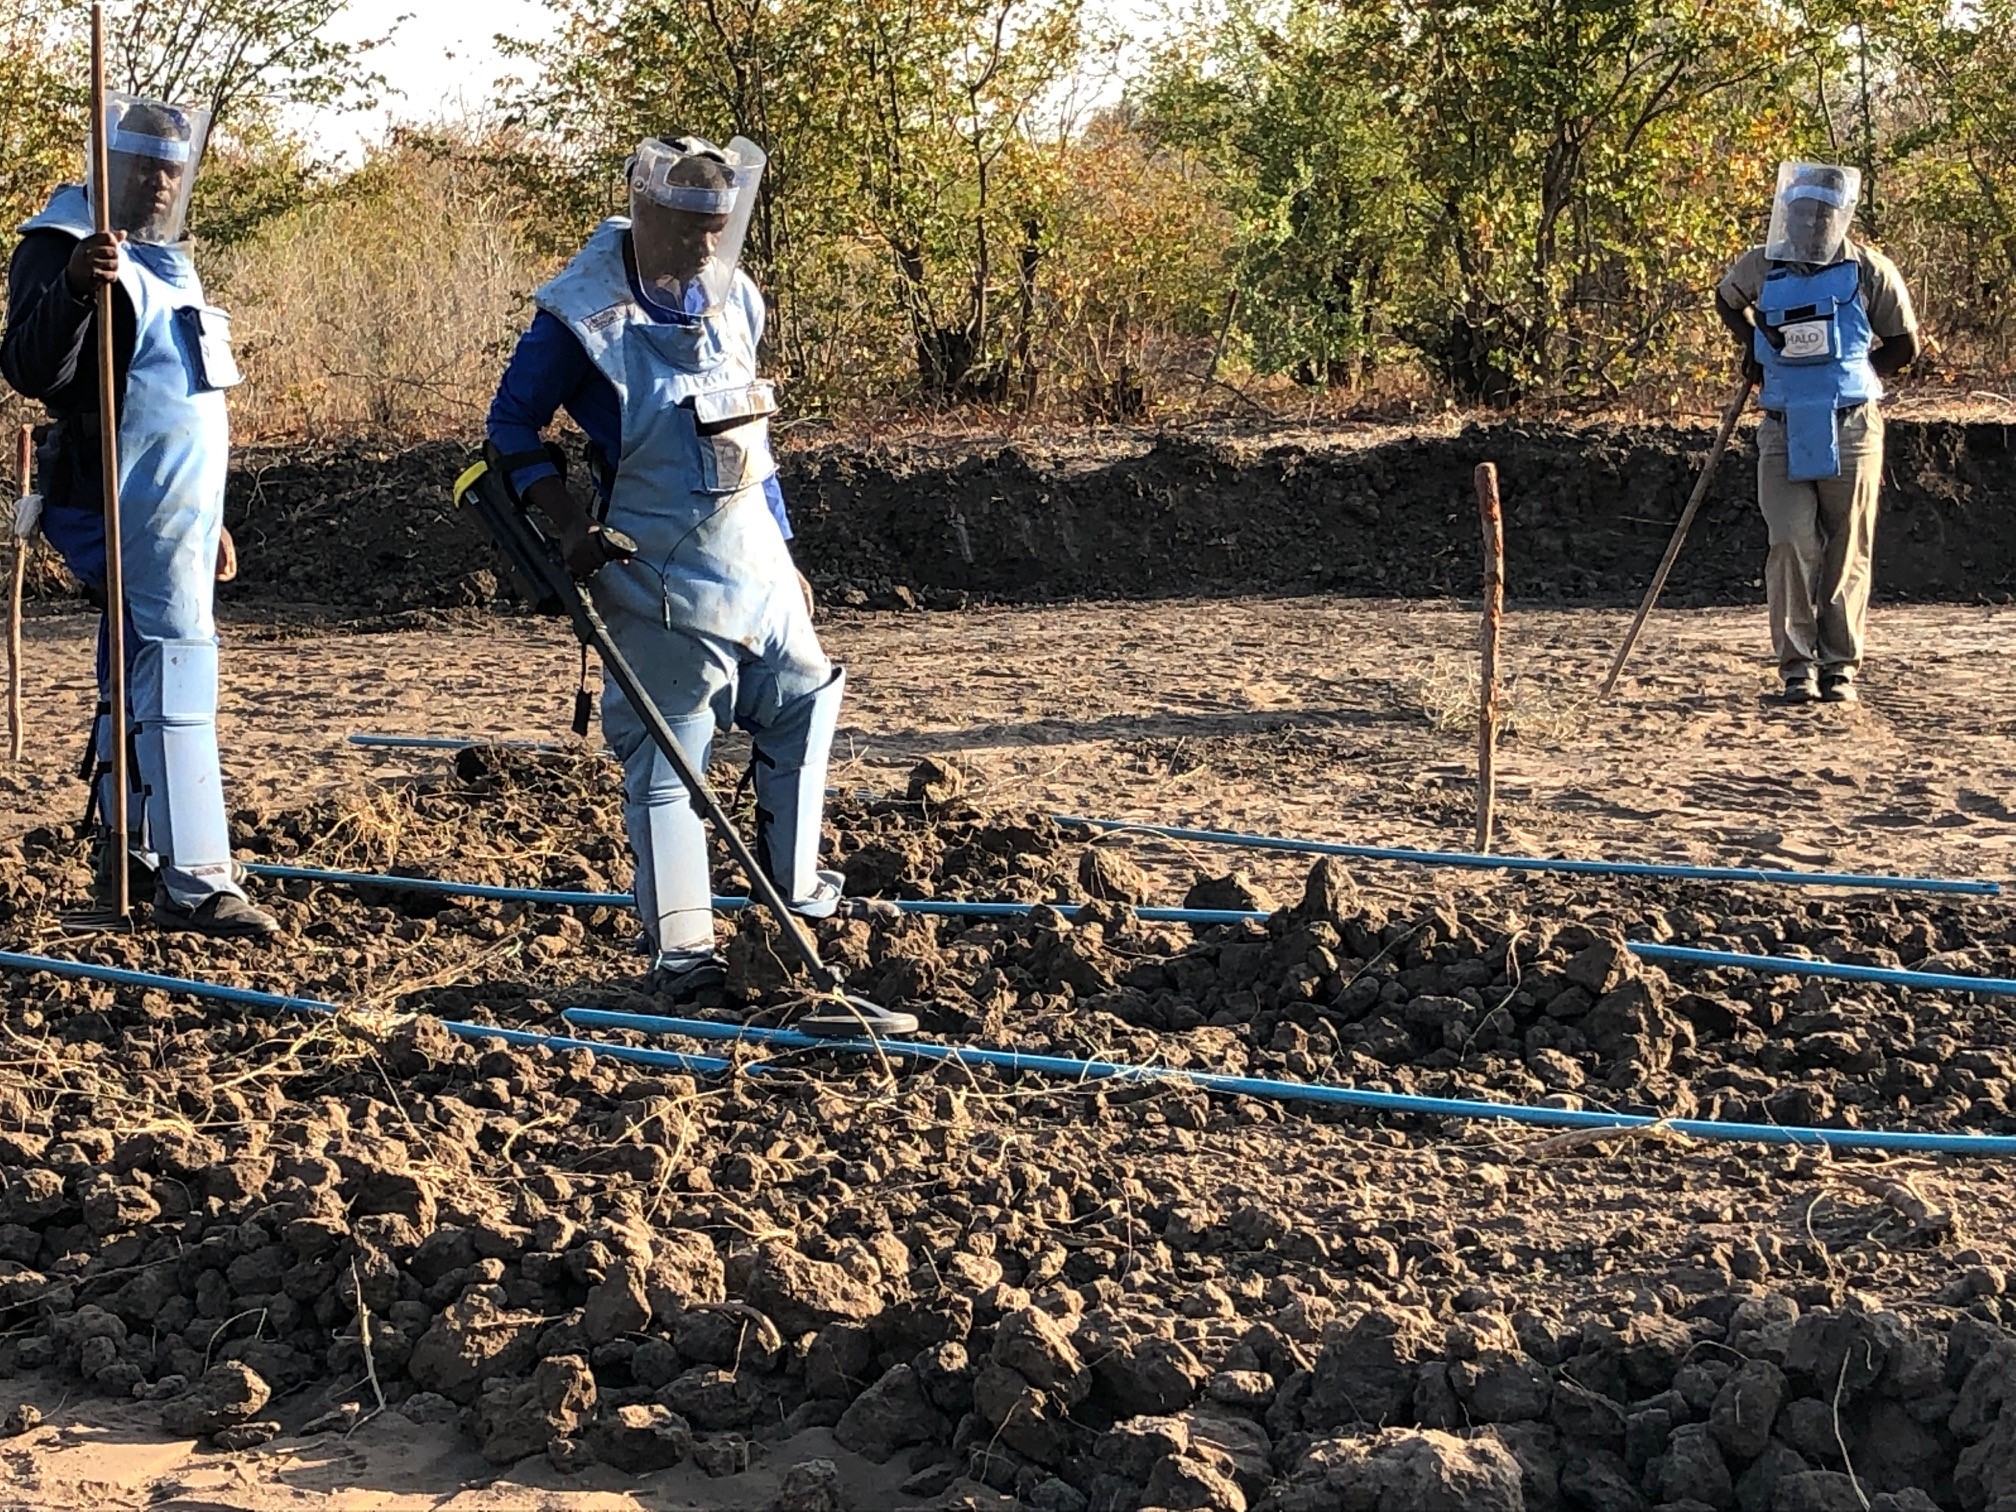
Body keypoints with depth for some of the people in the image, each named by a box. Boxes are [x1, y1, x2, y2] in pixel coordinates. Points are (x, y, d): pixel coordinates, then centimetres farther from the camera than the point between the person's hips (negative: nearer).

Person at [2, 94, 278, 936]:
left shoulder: (167, 260, 19)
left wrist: (209, 516, 25)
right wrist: (73, 287, -41)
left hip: (182, 508, 10)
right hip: (134, 510, -10)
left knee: (139, 671, 16)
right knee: (176, 668, -16)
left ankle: (126, 846, 27)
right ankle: (193, 881, -20)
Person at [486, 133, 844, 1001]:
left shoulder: (733, 303, 7)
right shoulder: (584, 315, -13)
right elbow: (512, 426, -6)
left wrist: (785, 557, 19)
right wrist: (571, 525, -17)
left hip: (754, 560, 7)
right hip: (661, 577, -7)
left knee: (805, 705, 13)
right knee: (667, 754, -4)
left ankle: (794, 886, 30)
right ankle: (679, 945, 0)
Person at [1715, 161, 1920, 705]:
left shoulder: (1869, 271, 0)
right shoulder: (1761, 267, 4)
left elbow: (1904, 346, 8)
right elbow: (1726, 300, 28)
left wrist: (1848, 374, -1)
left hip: (1851, 433, -1)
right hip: (1784, 435, 1)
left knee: (1847, 553, 3)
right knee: (1792, 544, -9)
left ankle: (1840, 666, 14)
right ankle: (1796, 665, -2)